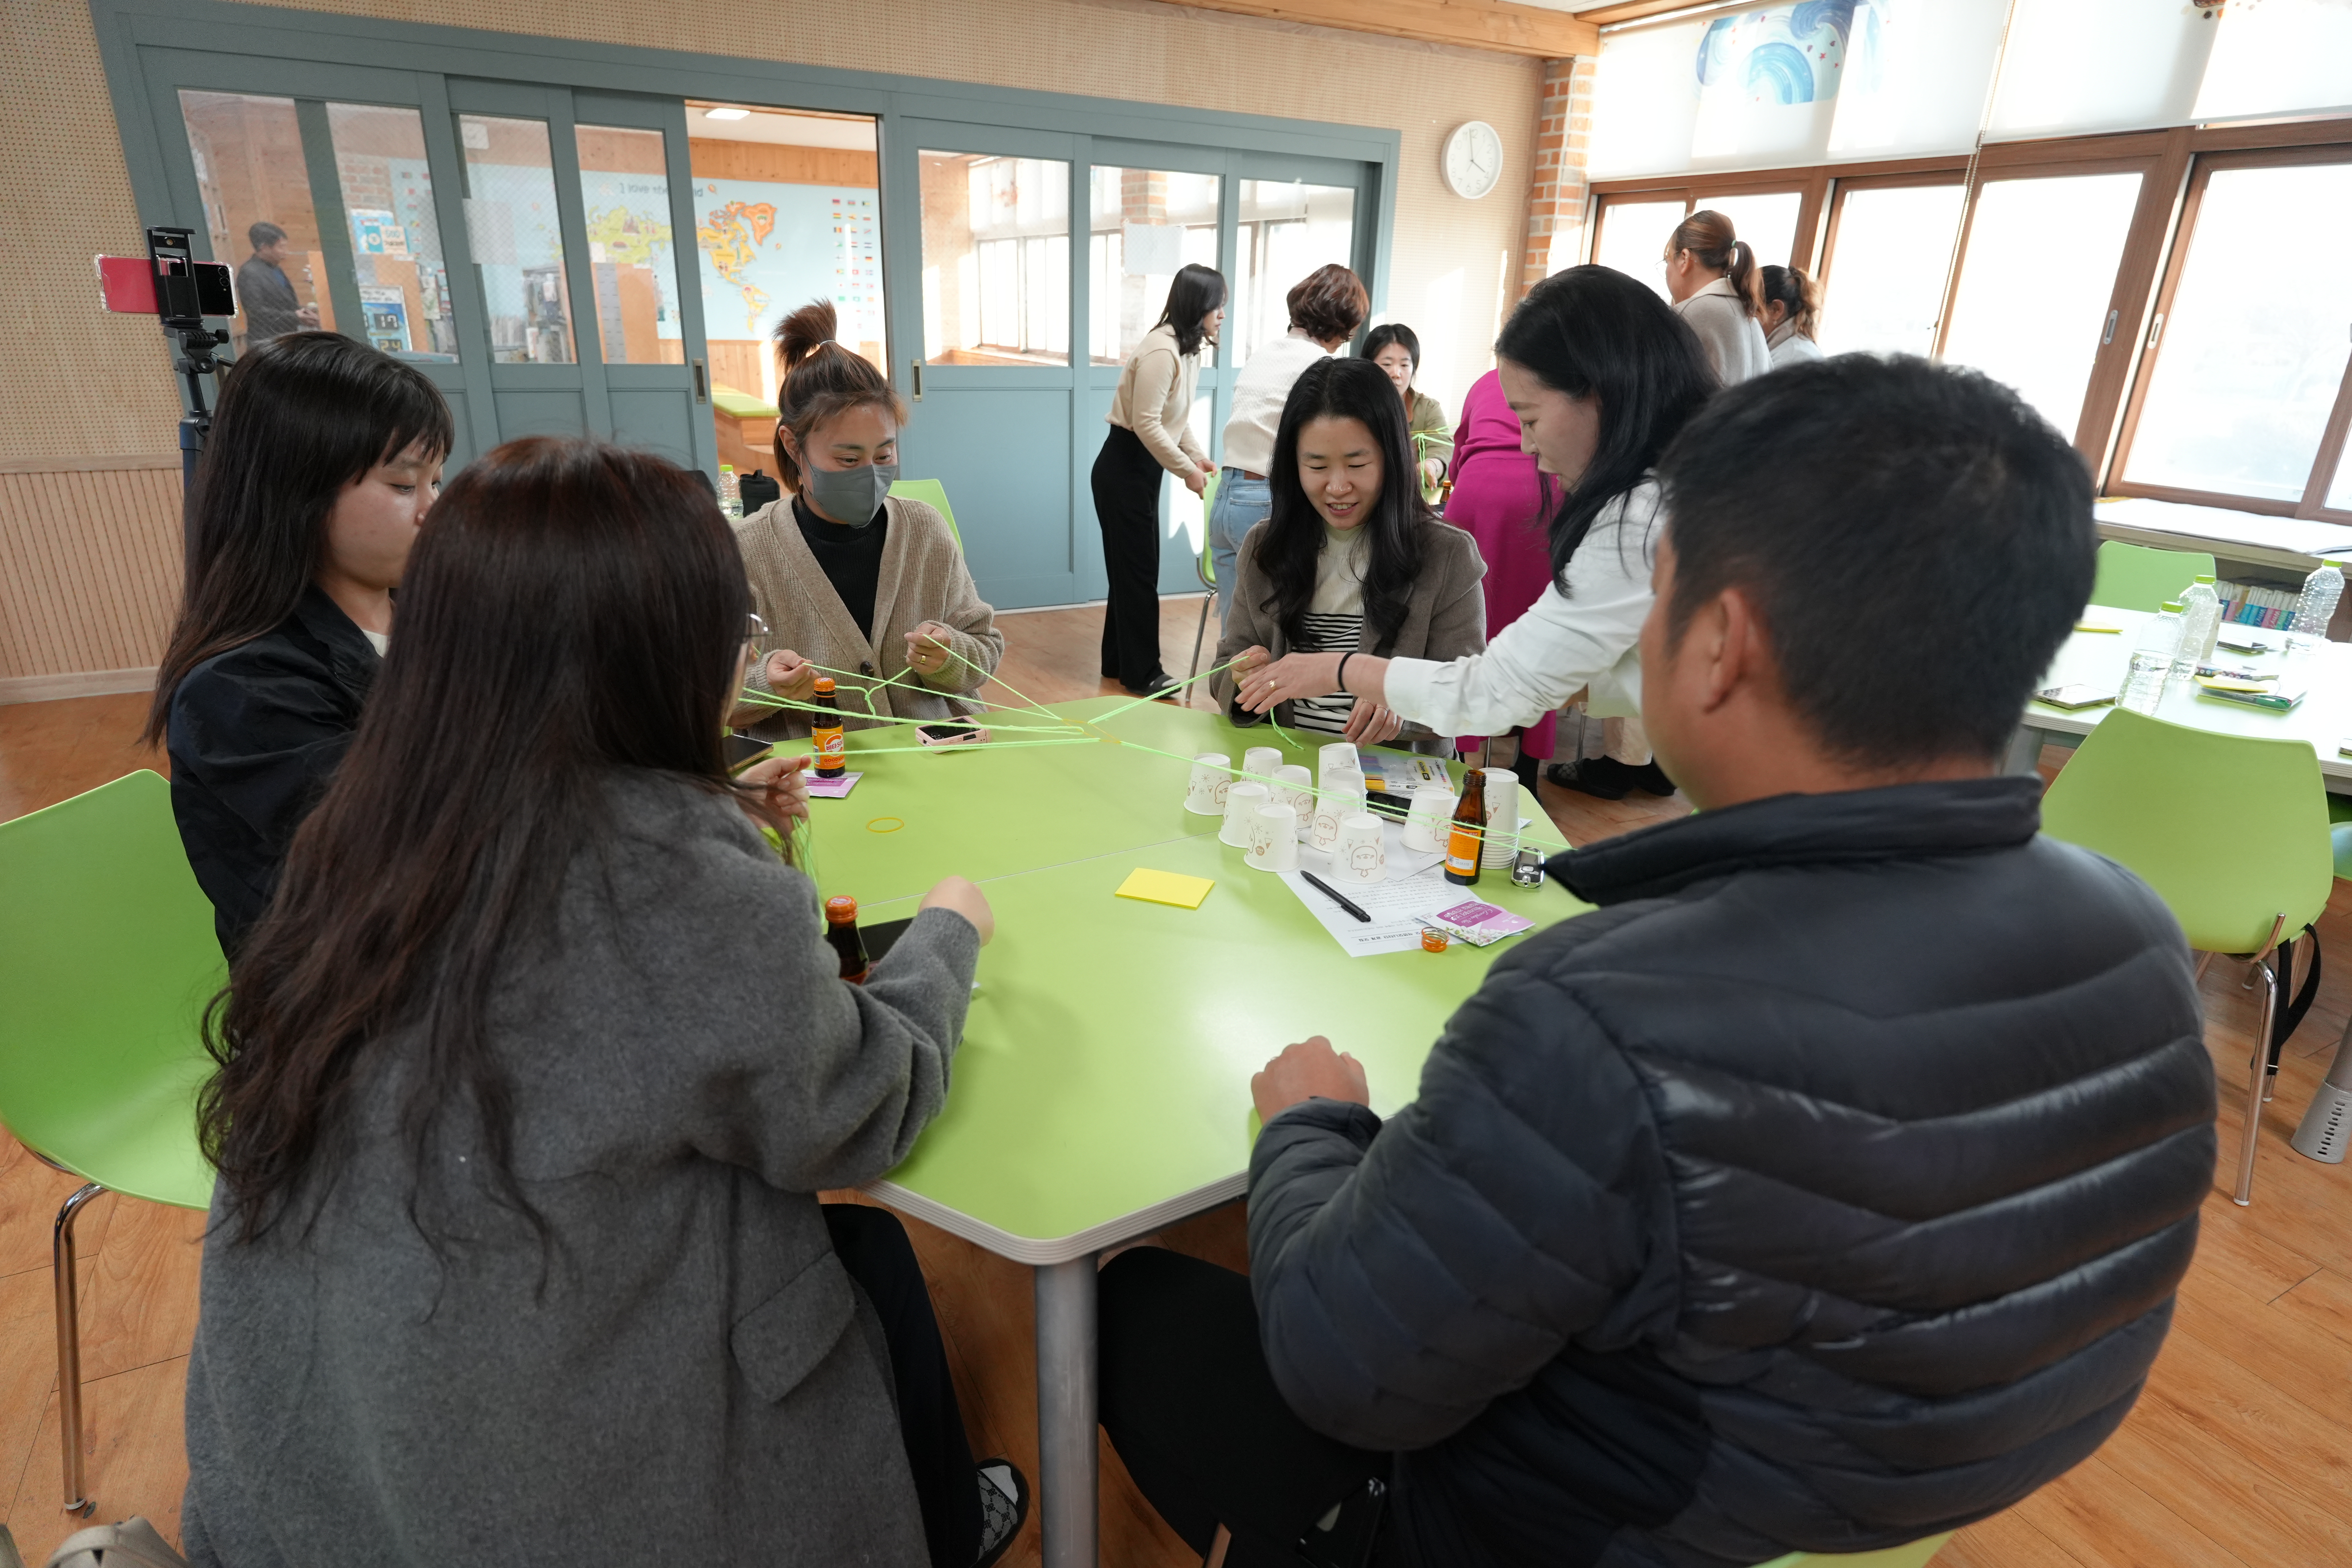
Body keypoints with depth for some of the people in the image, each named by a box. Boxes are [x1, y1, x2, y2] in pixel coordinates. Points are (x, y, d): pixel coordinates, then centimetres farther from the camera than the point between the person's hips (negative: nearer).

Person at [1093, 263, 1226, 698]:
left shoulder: (1188, 349, 9)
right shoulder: (1161, 351, -22)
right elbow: (1146, 424, -24)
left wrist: (1198, 456, 4)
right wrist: (1187, 471, -17)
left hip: (1142, 467, 10)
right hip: (1124, 468, -10)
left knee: (1133, 567, 15)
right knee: (1137, 571, -3)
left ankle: (1119, 663, 25)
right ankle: (1141, 674, 7)